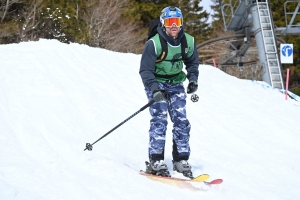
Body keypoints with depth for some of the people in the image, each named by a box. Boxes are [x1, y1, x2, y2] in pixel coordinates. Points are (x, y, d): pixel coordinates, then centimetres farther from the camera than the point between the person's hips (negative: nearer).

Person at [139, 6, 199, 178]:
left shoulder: (188, 41, -6)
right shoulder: (154, 43, -21)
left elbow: (192, 62, 12)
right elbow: (145, 70, -20)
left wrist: (193, 79, -5)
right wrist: (154, 89, -33)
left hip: (176, 84, 4)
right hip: (156, 84, -4)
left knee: (182, 121, -3)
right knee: (160, 119, -17)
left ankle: (181, 160, 5)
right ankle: (156, 161, -16)